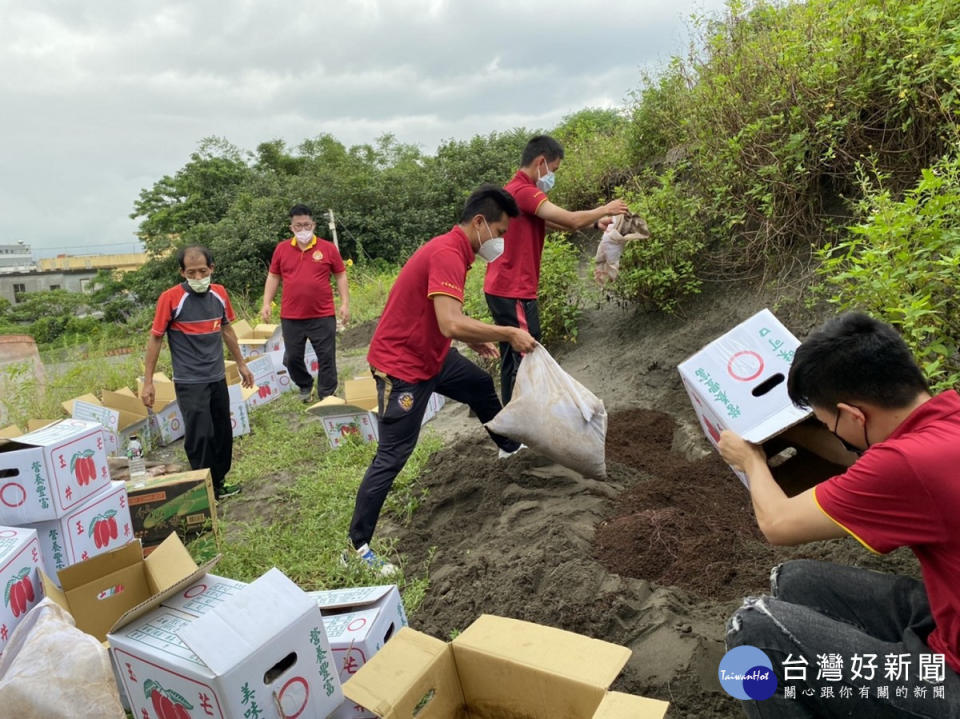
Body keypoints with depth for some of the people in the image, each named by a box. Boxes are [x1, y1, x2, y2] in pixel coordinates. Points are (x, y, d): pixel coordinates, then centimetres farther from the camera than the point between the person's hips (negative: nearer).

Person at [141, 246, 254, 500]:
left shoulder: (219, 293, 2)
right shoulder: (171, 298, -12)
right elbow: (155, 339, -6)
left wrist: (241, 364, 20)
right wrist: (147, 382, -7)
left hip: (218, 378, 5)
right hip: (189, 382, -5)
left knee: (223, 433, 12)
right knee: (200, 436, -7)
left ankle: (218, 484, 29)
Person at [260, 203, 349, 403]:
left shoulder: (328, 248, -1)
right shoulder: (282, 249, 5)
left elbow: (340, 276, 4)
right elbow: (273, 277, 11)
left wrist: (345, 303, -4)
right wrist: (266, 303, 4)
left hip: (323, 316, -2)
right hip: (290, 317, 2)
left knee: (326, 357, 3)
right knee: (292, 358, 11)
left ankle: (327, 396, 16)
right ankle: (304, 386, 36)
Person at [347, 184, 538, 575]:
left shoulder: (452, 250, 7)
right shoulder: (448, 255, -25)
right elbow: (452, 324, -38)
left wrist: (476, 341, 10)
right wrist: (509, 334, -27)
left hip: (431, 354, 10)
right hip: (402, 366, -10)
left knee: (482, 386, 26)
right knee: (392, 455, -6)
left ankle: (510, 447, 51)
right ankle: (358, 543, 6)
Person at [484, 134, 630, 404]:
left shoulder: (514, 189, 18)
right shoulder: (524, 191, -15)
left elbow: (553, 223, 21)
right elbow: (571, 221, -20)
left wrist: (595, 222, 13)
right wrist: (605, 210, -3)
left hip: (504, 290, 10)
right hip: (514, 293, -10)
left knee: (513, 361, 14)